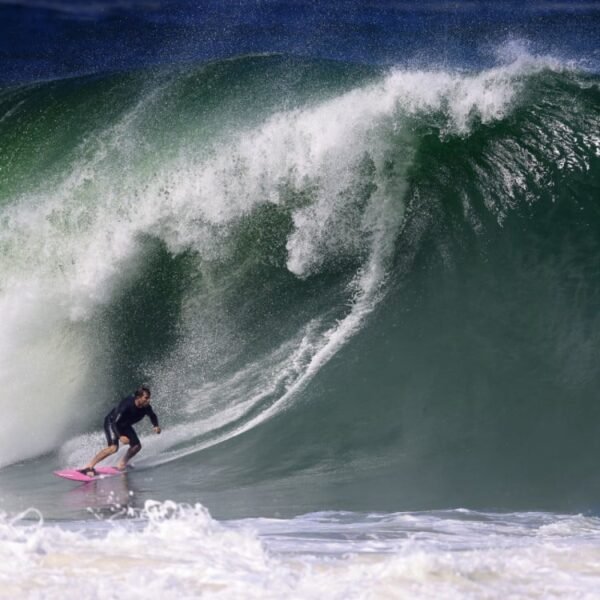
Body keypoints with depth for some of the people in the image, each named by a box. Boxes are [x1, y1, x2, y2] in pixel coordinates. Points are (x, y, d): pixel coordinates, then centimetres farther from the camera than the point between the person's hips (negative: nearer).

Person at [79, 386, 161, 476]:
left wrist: (156, 426, -14)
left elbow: (153, 416, 5)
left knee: (137, 446, 0)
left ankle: (121, 465, 18)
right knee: (113, 447, -26)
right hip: (111, 422, -7)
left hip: (124, 425, 8)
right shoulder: (126, 405, -38)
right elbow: (114, 423, -37)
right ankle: (88, 467, -24)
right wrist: (120, 436, -49)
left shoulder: (146, 407, -18)